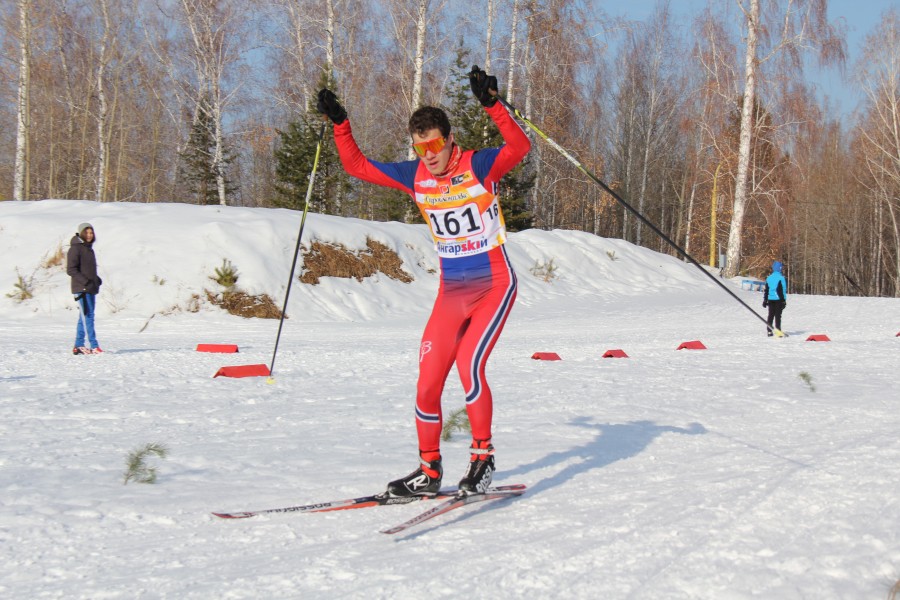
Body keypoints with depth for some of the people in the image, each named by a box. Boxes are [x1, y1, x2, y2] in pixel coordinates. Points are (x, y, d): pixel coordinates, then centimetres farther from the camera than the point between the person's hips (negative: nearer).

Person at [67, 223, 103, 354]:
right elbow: (71, 269, -14)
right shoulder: (76, 248, -8)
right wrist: (85, 281, -21)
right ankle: (94, 346, -14)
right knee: (88, 316, -12)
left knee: (85, 317, 9)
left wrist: (97, 279, 11)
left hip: (91, 288, 9)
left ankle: (79, 346, 13)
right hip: (81, 289, -9)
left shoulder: (89, 248, 18)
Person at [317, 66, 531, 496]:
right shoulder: (414, 176, 1)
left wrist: (492, 105, -39)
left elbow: (520, 146, -30)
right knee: (427, 383, 0)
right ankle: (429, 471, 15)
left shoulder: (478, 167, -12)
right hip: (451, 292, 5)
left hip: (494, 286, -5)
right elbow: (357, 166, 8)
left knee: (469, 364, -22)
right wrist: (339, 124, 0)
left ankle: (483, 457, -6)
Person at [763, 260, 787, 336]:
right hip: (778, 299, -5)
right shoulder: (781, 278, -10)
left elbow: (766, 290, 10)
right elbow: (783, 290, -11)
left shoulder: (769, 278, 6)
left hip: (770, 299, 5)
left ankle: (769, 331, 8)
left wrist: (765, 300, 16)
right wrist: (784, 300, -7)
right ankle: (778, 330, -6)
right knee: (778, 315, -3)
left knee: (770, 315, 10)